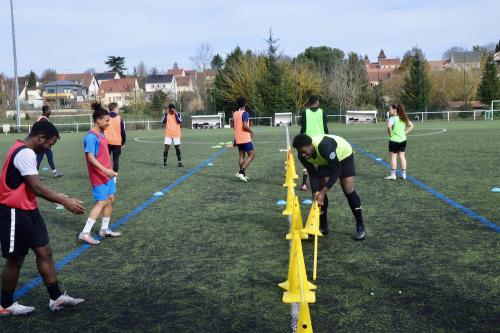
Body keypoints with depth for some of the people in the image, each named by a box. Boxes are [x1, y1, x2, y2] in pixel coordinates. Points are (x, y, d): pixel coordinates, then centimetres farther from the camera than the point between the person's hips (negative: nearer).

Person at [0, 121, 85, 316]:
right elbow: (37, 187, -27)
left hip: (27, 210, 10)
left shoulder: (24, 150, 11)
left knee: (44, 251, 9)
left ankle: (56, 298, 14)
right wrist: (65, 202, -22)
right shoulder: (26, 153, -22)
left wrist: (57, 197, 14)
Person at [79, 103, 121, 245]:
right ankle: (85, 233, -5)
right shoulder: (91, 136, -18)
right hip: (99, 176, -9)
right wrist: (105, 170, -30)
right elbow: (90, 157, -24)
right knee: (101, 203, -9)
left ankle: (104, 229, 26)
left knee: (110, 199, 14)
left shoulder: (101, 134, 11)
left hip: (107, 175, 9)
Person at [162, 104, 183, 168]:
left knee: (178, 148, 6)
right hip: (168, 134, 0)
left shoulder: (178, 114, 0)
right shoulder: (166, 114, 3)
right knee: (166, 148, -6)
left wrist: (175, 114, -18)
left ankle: (179, 162, 17)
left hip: (176, 134, 0)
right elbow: (163, 122, -9)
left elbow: (180, 122, -16)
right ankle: (164, 163, -1)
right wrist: (166, 114, -15)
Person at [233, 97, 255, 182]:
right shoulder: (245, 113, -14)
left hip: (238, 139, 8)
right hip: (245, 138, -8)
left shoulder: (235, 113, 10)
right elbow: (245, 125, -24)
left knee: (242, 156, 13)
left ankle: (242, 174, 13)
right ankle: (241, 172, -12)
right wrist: (251, 131, -6)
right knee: (252, 155, -1)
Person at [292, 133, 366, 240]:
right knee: (319, 192, -3)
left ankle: (360, 227, -1)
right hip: (325, 161, 5)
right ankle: (323, 226, 12)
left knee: (348, 191, -12)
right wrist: (315, 192, -31)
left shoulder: (324, 147, -45)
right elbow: (313, 174, -17)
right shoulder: (303, 156, -26)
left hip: (344, 155, -5)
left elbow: (336, 171, -40)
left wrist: (323, 192, -44)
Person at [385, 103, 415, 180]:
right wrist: (405, 133, 7)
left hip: (394, 140, -7)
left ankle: (393, 175, 3)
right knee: (402, 156, 11)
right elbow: (411, 126, 11)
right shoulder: (403, 118, 8)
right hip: (403, 140, 7)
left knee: (393, 157, 1)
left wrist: (390, 134, -16)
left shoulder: (392, 118, -14)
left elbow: (389, 126, -32)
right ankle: (404, 174, 15)